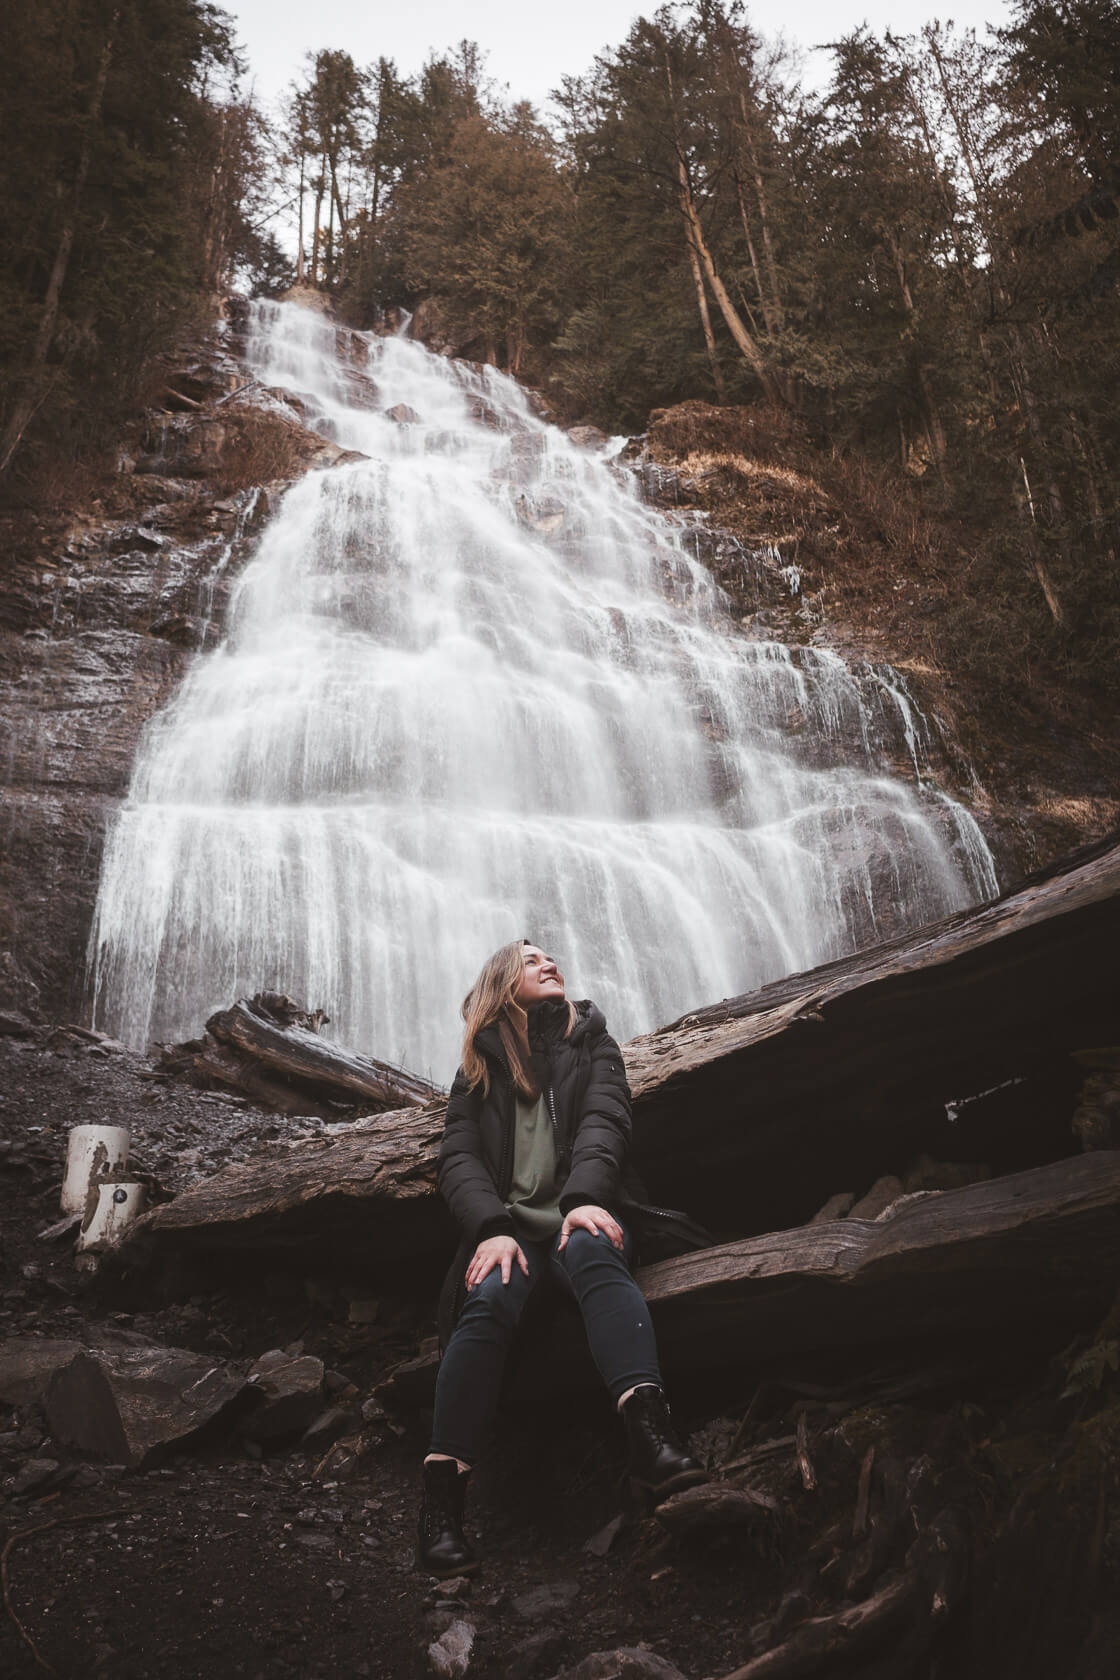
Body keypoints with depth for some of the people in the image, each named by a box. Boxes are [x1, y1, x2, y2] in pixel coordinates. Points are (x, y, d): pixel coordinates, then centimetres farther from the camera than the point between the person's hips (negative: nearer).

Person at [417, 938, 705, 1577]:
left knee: (593, 1253, -36)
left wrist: (586, 1198, -21)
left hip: (579, 1214, 0)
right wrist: (492, 1229, -16)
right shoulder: (479, 1069, 19)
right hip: (508, 1224, 1)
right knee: (490, 1299, -32)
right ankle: (442, 1500, -36)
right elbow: (459, 1159, 5)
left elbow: (604, 1120, 0)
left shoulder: (591, 1044, 18)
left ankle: (652, 1434, -55)